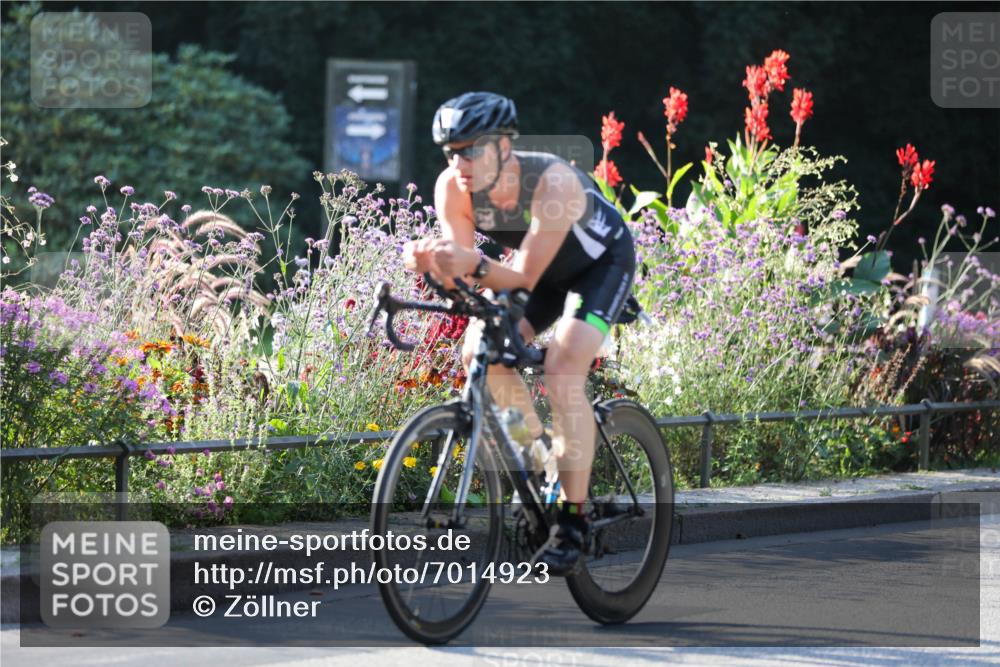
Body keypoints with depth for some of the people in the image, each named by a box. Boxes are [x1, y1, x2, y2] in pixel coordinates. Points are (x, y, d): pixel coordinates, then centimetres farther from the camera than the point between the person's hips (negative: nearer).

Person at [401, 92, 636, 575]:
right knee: (479, 354, -12)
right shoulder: (453, 188, -24)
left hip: (602, 262, -6)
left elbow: (526, 276, -38)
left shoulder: (553, 183, -38)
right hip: (545, 269, 6)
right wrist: (429, 262, -47)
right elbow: (460, 276, -25)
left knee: (562, 369, -25)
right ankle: (541, 452, 13)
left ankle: (573, 523, -21)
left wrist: (477, 266, -57)